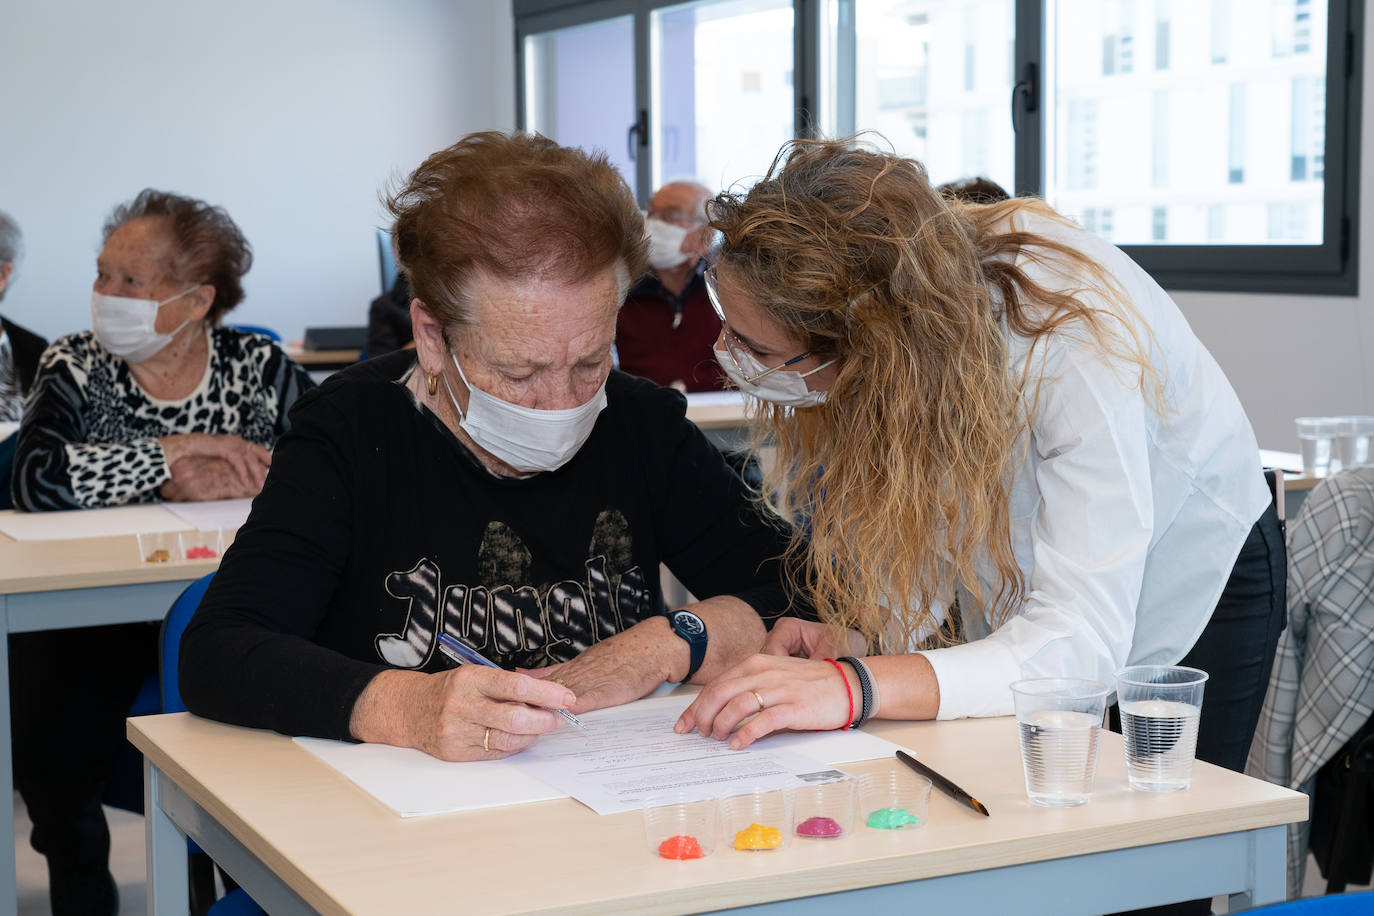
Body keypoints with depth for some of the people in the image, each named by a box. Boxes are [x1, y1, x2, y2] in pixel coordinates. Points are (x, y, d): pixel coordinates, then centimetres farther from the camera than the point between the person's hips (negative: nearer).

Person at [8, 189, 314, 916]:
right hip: (93, 613, 0)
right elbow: (37, 479, -16)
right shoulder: (74, 368, 3)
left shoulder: (256, 367, 4)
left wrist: (225, 478, -19)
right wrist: (175, 454, -18)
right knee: (48, 744, -23)